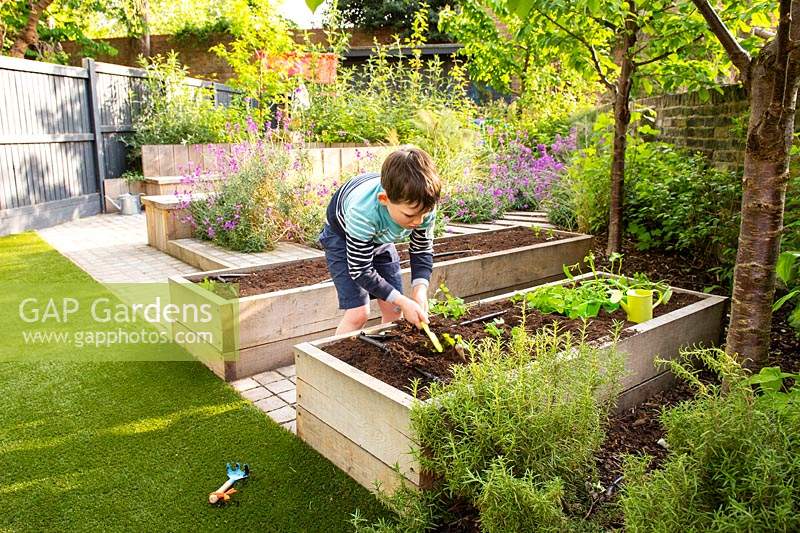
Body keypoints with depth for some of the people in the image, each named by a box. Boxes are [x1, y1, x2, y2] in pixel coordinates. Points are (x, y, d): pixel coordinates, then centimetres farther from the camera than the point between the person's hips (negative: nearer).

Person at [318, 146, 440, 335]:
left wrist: (420, 289, -28)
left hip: (380, 239, 5)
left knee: (394, 309, 2)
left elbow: (422, 250, -12)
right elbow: (360, 271, -32)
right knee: (358, 313, -14)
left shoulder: (423, 207, -30)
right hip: (342, 238, -4)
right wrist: (403, 301, -36)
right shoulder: (362, 212, -44)